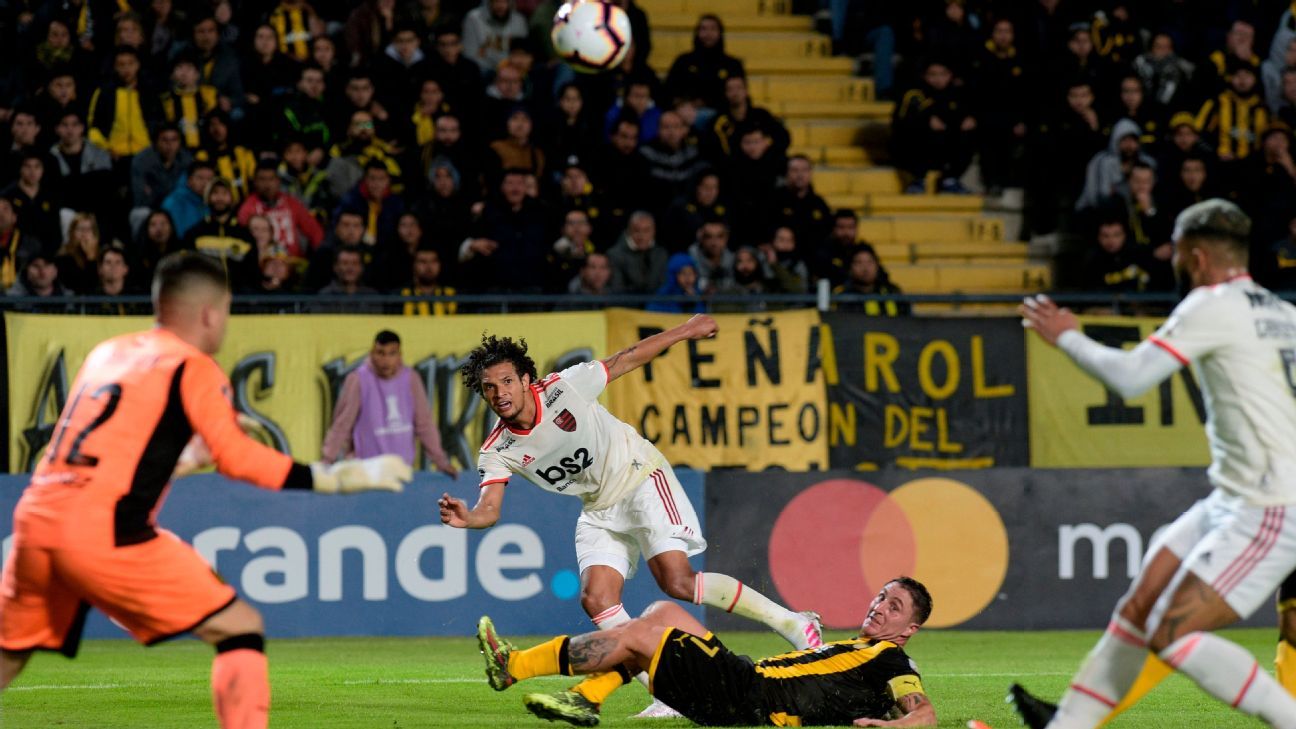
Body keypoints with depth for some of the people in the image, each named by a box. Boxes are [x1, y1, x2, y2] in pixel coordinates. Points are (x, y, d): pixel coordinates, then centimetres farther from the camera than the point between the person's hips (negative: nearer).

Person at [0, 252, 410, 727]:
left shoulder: (106, 354, 23)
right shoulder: (194, 368, 4)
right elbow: (238, 460, -6)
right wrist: (339, 478, -1)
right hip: (104, 533, -6)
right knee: (242, 629, 3)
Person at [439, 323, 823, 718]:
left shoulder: (563, 387, -19)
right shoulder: (497, 452, -10)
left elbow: (626, 360, -7)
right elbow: (489, 509, -17)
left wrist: (685, 330, 2)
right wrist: (466, 517, -42)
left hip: (640, 477, -5)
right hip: (600, 512, 5)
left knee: (677, 582, -20)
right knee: (596, 599, -13)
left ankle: (788, 621, -9)